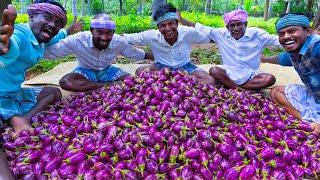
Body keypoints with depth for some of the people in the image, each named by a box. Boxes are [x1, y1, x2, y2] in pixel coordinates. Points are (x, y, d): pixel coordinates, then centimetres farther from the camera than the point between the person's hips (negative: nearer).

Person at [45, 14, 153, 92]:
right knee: (65, 82, -34)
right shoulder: (77, 40, -28)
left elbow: (137, 54, -3)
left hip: (107, 71, 2)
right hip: (85, 71, -2)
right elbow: (47, 52, -25)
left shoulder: (119, 42, -20)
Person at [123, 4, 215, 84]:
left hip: (184, 66, 0)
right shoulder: (152, 36, -19)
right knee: (140, 72, -27)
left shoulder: (188, 32, -22)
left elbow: (207, 37, -9)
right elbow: (131, 38, -8)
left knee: (210, 81, -22)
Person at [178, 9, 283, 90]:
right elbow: (201, 28, -1)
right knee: (214, 71, -29)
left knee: (270, 79, -26)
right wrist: (181, 19, -6)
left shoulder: (256, 34, -6)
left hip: (249, 75, 0)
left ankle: (231, 87, -23)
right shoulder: (221, 34, -2)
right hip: (229, 73, 1)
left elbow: (279, 41, -5)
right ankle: (243, 90, -22)